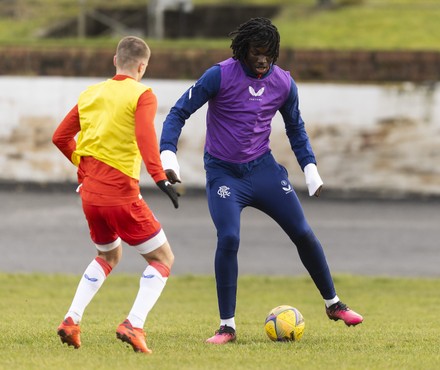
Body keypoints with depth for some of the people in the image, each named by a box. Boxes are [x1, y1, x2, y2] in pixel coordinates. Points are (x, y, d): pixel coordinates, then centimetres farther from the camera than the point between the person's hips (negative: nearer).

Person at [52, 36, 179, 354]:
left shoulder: (90, 94, 13)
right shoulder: (142, 95, -5)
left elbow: (61, 137, 16)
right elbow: (145, 136, -23)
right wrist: (160, 178, -30)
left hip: (89, 193, 7)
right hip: (121, 194, -7)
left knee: (109, 256, 29)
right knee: (163, 258, 6)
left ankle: (72, 320, 14)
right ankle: (134, 325, -14)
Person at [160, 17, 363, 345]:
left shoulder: (284, 83, -2)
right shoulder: (220, 76, -15)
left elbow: (295, 126, 16)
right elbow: (179, 113, -11)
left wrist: (310, 166, 9)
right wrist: (168, 154, -25)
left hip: (262, 168, 4)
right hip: (224, 173, -4)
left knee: (303, 234, 1)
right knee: (228, 239, -21)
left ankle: (333, 304, 23)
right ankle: (227, 327, -9)